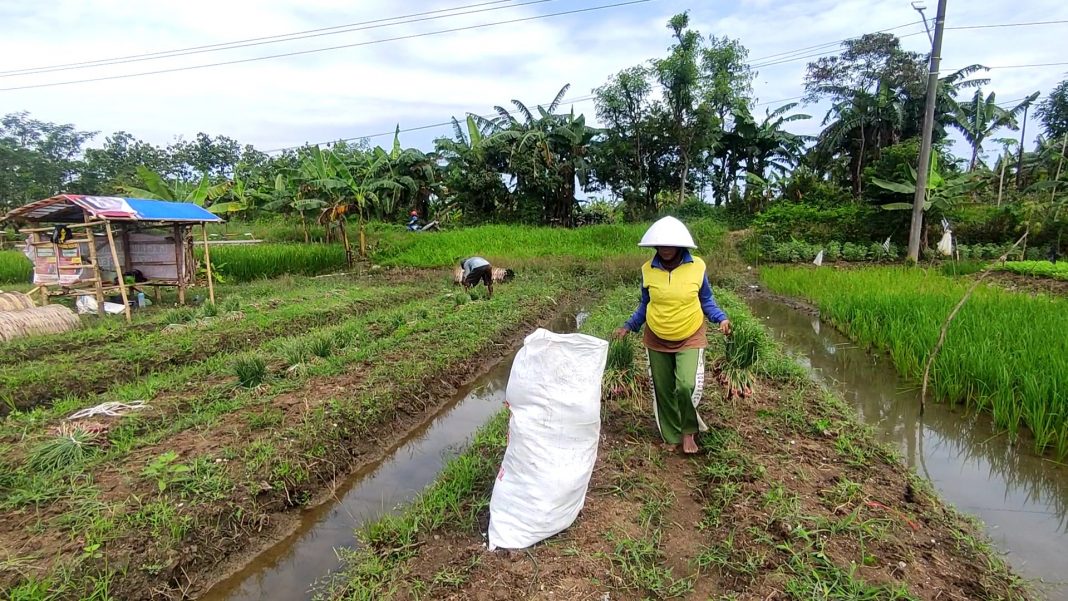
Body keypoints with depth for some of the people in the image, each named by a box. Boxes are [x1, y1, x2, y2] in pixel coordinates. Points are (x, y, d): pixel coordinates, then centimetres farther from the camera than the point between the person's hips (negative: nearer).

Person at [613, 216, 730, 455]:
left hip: (690, 338, -2)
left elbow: (706, 301, 2)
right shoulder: (648, 269, -8)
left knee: (686, 386, -18)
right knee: (663, 390, 11)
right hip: (657, 340, 2)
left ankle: (689, 431, 11)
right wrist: (629, 326, 0)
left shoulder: (697, 266, -11)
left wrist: (721, 319, -14)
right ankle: (672, 437, 32)